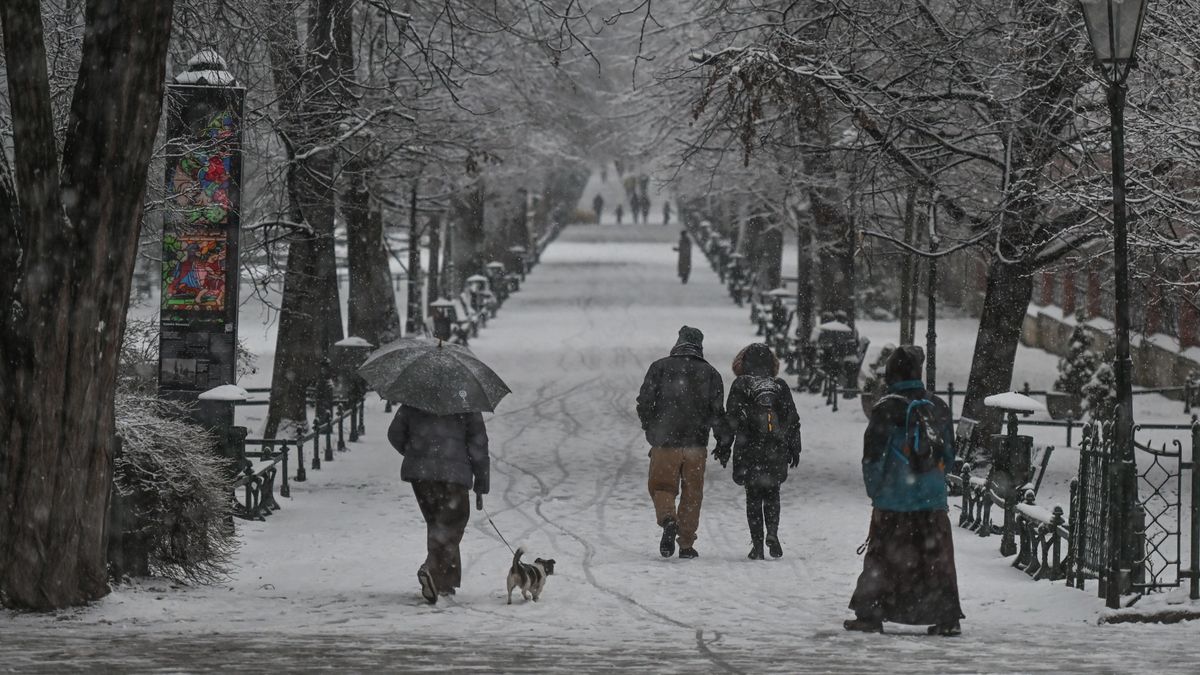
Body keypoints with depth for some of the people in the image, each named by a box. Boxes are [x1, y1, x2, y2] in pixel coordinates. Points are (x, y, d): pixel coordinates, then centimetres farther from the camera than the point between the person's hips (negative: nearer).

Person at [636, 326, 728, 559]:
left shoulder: (660, 367, 0)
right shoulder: (710, 373, 4)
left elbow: (645, 403, -2)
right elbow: (717, 411, 2)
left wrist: (651, 431, 14)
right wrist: (722, 442, 13)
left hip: (665, 443, -1)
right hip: (696, 444, 1)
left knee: (662, 487, 8)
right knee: (692, 494, 10)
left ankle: (668, 518, -22)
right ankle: (686, 544, 10)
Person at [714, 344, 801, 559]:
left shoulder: (740, 386, -3)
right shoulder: (781, 387, 5)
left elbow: (731, 419, -4)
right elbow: (793, 420, 9)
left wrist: (724, 447, 2)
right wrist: (794, 449, 17)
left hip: (749, 451, -2)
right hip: (776, 452, 2)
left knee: (753, 497, 7)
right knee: (772, 494, 15)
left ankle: (757, 543, 1)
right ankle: (772, 532, -8)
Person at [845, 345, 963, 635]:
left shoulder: (888, 408, -10)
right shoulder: (938, 407, 6)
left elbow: (873, 454, -8)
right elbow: (949, 453, 15)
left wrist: (874, 491, 5)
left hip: (894, 501, -4)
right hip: (933, 500, 4)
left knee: (882, 557, 5)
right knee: (937, 558, 7)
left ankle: (870, 614, 6)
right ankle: (947, 618, 4)